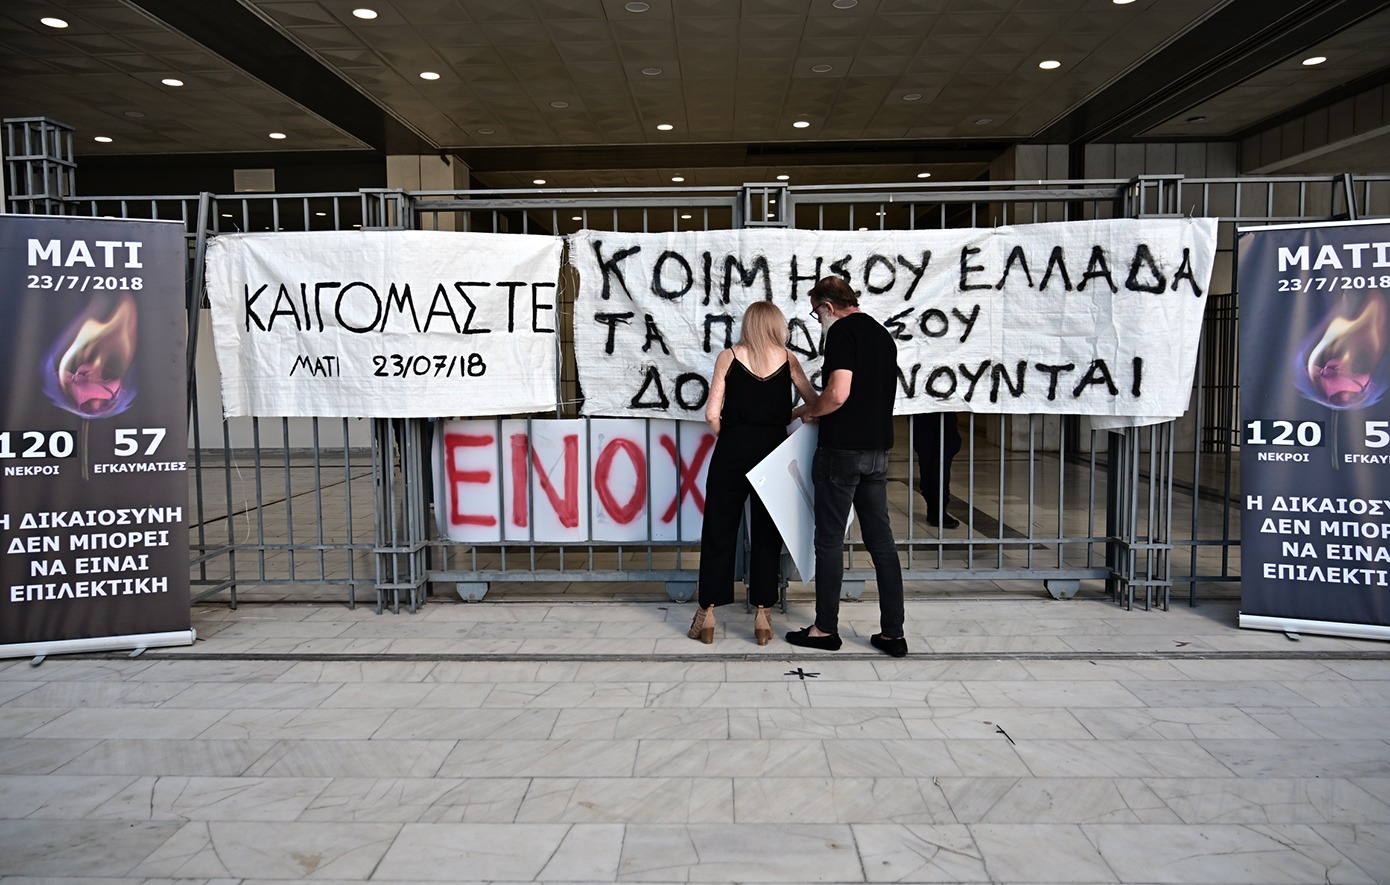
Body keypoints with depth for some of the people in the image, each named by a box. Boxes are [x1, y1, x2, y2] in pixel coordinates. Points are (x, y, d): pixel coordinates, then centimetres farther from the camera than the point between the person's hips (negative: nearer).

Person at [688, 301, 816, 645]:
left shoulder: (728, 357, 2)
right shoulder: (787, 359, 6)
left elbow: (712, 414, -5)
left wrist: (729, 438, 10)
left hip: (733, 450, -1)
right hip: (774, 449, 1)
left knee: (719, 530, 7)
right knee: (767, 533, 8)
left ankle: (708, 613, 11)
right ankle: (763, 615, 10)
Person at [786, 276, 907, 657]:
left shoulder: (842, 331, -10)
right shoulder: (882, 334, 16)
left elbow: (838, 394, -22)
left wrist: (806, 411, -4)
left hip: (842, 450, -8)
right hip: (878, 449, 8)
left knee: (830, 540, 2)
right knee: (881, 539, 8)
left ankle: (825, 629, 11)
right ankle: (893, 632, 11)